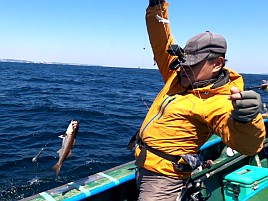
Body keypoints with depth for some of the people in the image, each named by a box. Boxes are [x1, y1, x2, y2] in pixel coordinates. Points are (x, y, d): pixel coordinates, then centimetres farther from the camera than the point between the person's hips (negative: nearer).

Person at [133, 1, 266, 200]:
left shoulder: (217, 102, -22)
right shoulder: (179, 78, 0)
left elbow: (247, 144, -36)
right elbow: (162, 43, 7)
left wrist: (246, 119, -57)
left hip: (164, 179, -8)